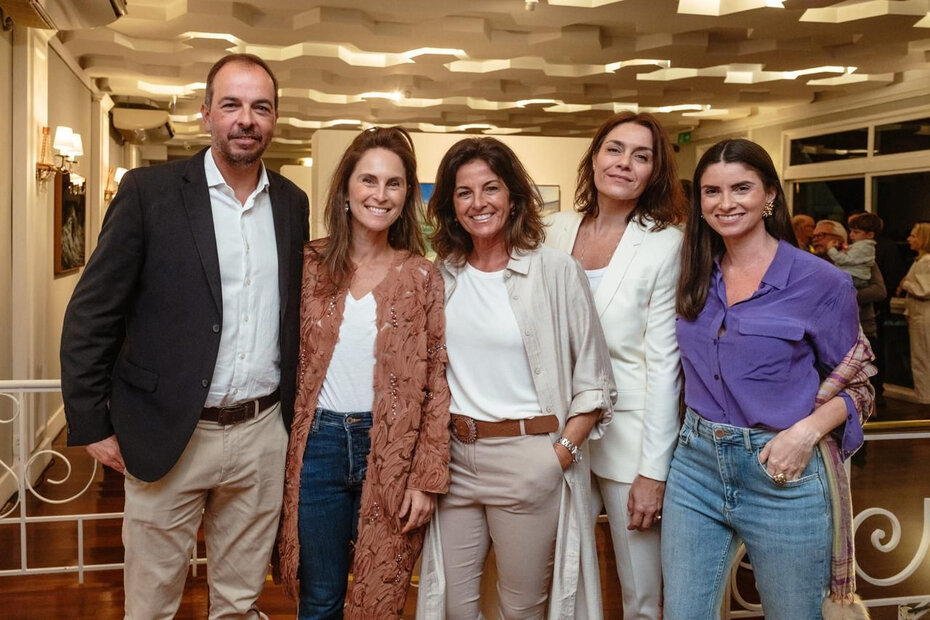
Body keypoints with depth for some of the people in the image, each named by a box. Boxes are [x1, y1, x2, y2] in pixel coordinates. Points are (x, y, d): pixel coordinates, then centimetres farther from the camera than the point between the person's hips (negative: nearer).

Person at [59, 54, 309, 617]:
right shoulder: (149, 191, -6)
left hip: (262, 433, 3)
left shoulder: (293, 204, 6)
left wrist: (295, 415, 10)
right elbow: (92, 315, -5)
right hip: (168, 437, -3)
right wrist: (91, 424, -6)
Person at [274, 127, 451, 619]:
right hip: (318, 444, 1)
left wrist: (427, 477, -7)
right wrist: (278, 450, 0)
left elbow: (435, 384, -2)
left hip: (391, 451, 0)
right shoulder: (310, 264, 1)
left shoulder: (421, 277, -1)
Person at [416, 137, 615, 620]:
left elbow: (593, 380, -5)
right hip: (454, 457, 4)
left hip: (528, 458, -3)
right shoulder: (441, 276, 4)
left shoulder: (555, 270, -8)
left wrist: (561, 453, -11)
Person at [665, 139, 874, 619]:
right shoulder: (695, 277, 5)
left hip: (783, 475, -3)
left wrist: (807, 431, -17)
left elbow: (856, 384, -1)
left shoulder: (821, 282, -8)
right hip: (696, 469, 4)